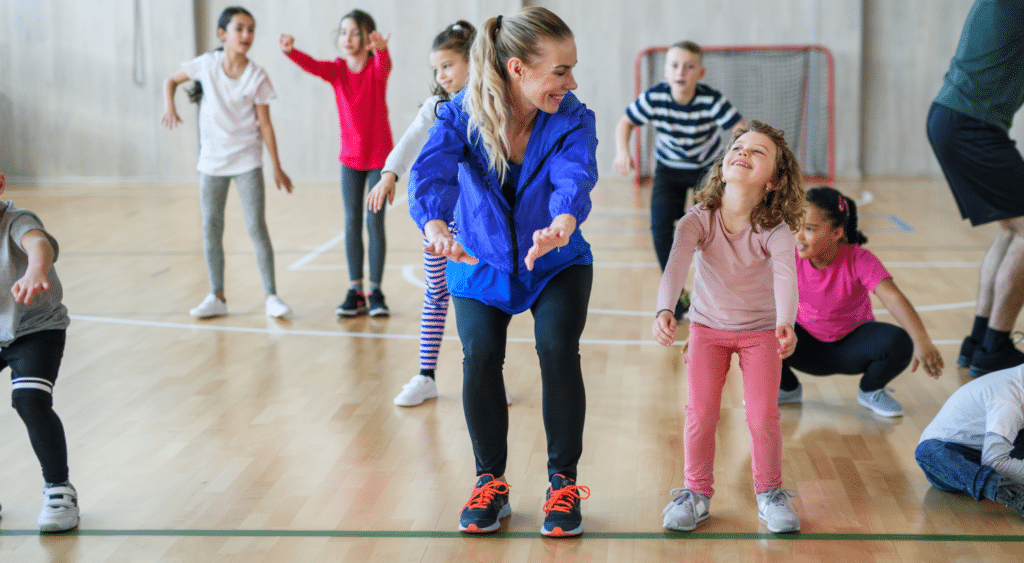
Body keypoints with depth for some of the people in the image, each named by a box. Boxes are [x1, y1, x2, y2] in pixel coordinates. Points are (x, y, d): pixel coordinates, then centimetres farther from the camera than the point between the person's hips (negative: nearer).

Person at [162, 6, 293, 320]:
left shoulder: (257, 77, -8)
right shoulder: (207, 64, -5)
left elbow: (265, 124, -4)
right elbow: (172, 81, 9)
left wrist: (277, 168, -4)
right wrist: (170, 107, -11)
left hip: (247, 160, -2)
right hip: (212, 160, 2)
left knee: (256, 226, -6)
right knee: (211, 228, 6)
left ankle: (271, 297, 0)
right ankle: (217, 297, 16)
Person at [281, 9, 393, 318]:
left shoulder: (377, 68, -11)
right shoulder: (337, 70, -4)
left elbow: (384, 65, -36)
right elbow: (313, 65, -25)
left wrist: (380, 49, -61)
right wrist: (290, 51, -47)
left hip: (380, 156, -3)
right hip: (350, 157, 3)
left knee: (374, 222, -1)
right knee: (352, 223, 4)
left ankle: (376, 292, 7)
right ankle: (355, 291, 11)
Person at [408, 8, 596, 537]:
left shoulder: (572, 120, -21)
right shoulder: (461, 116, -20)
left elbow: (575, 176, -41)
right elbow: (431, 172, -38)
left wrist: (563, 224, -64)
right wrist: (435, 226, -60)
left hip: (557, 262, 0)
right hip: (482, 266, 0)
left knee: (558, 350, -19)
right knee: (480, 355, -15)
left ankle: (563, 482, 0)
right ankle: (490, 482, 7)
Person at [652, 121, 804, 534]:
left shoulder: (775, 230, -24)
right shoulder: (698, 220, -22)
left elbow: (785, 276, -40)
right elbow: (675, 266, -36)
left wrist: (786, 324, -60)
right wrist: (664, 311, -54)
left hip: (761, 330, -1)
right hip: (708, 327, 1)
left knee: (763, 415, -7)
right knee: (700, 412, -4)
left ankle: (770, 493, 15)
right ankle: (696, 493, 15)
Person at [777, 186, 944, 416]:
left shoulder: (858, 260, -24)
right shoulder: (792, 256, -17)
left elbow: (893, 297, -37)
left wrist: (922, 341, -52)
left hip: (854, 342, -1)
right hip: (808, 344, 2)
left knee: (899, 342, -32)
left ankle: (871, 390, 4)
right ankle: (788, 388, 7)